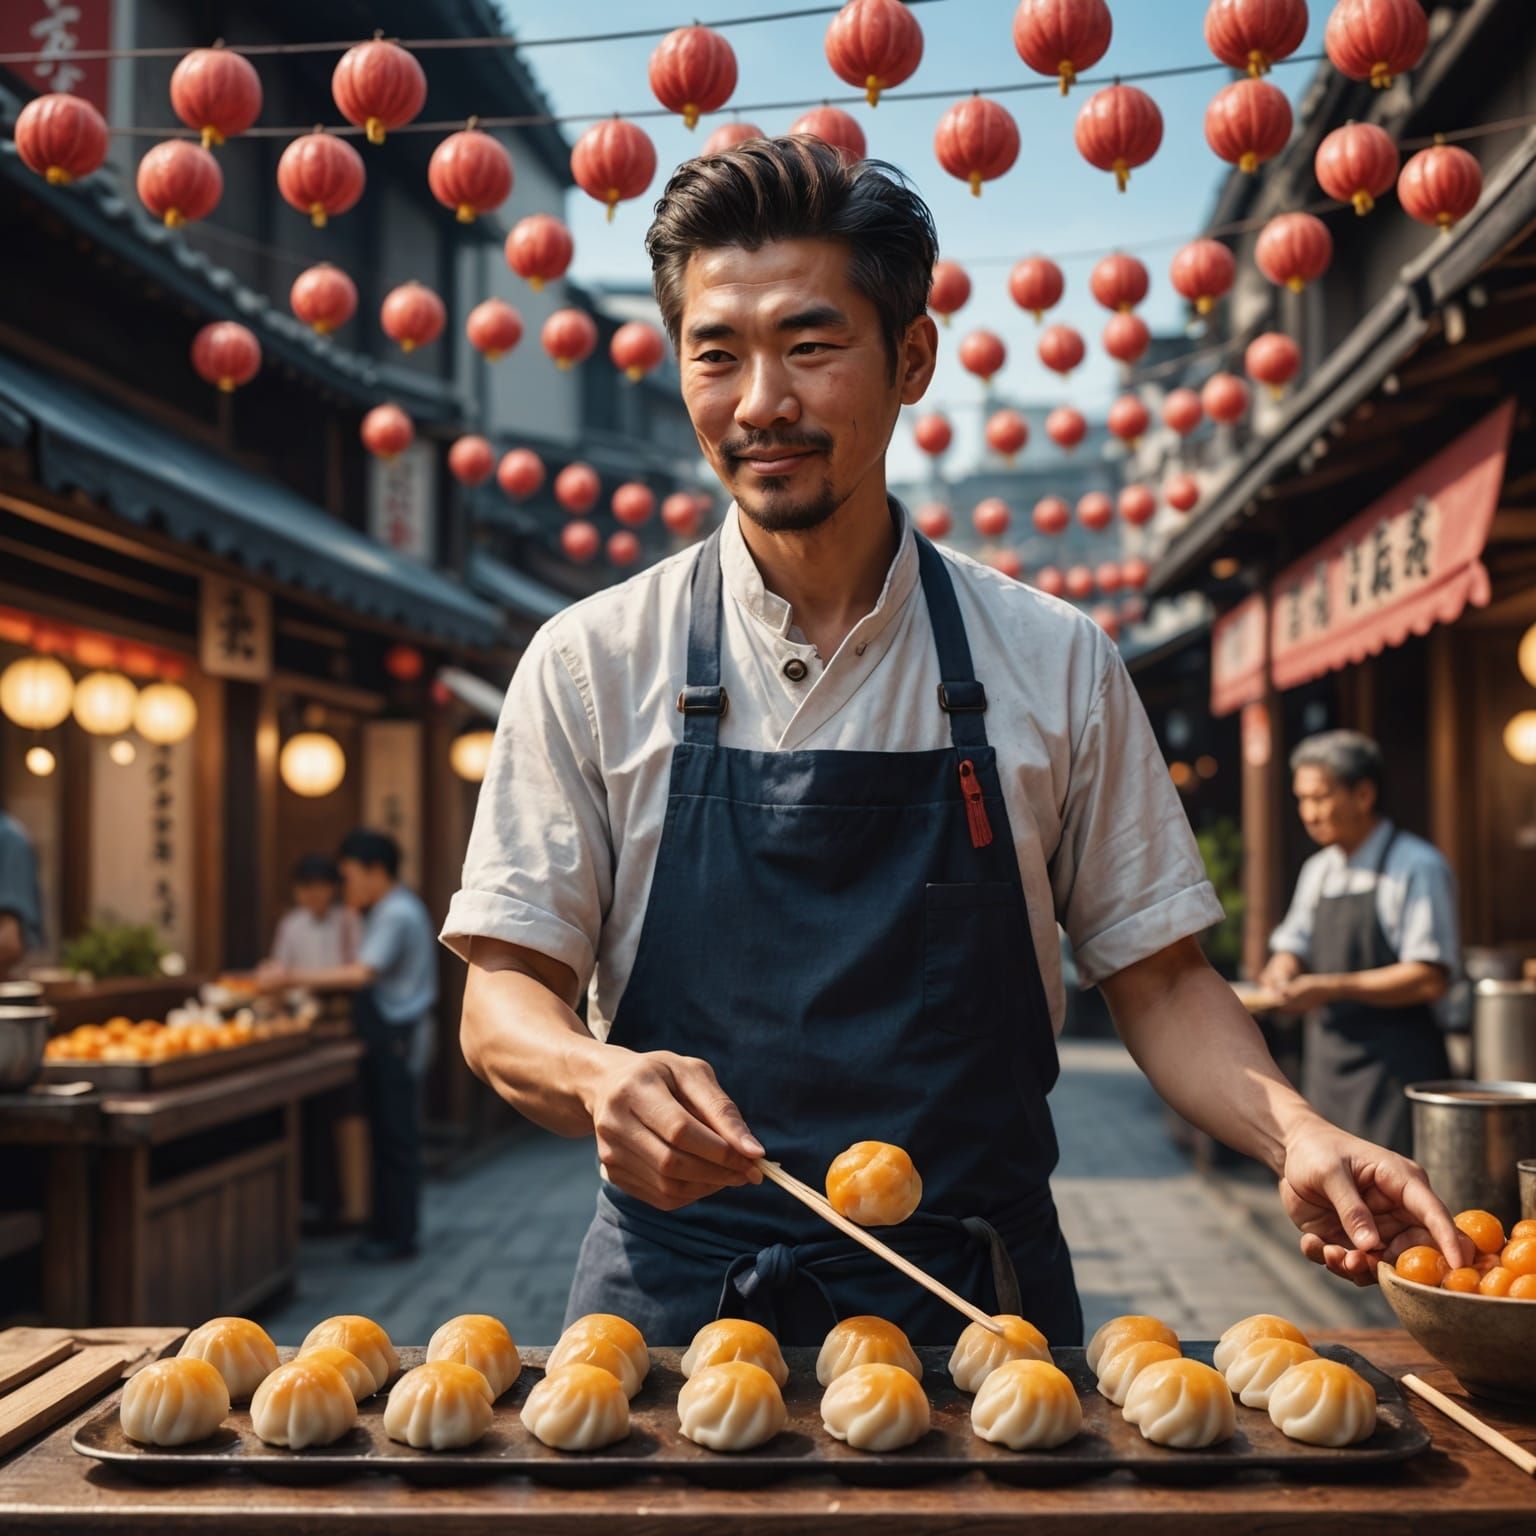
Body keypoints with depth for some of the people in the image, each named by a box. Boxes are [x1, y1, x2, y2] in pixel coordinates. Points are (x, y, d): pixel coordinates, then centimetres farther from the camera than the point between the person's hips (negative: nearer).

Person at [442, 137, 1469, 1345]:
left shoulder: (1054, 665, 2)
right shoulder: (591, 664, 0)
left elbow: (1158, 979, 7)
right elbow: (504, 996, 0)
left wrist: (1294, 1132, -11)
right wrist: (597, 1079, -22)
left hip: (978, 1302, 1)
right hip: (676, 1292, 0)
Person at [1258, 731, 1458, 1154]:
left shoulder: (1418, 867, -10)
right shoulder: (1318, 870, 14)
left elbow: (1430, 979, -16)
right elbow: (1293, 945, 23)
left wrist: (1331, 988, -19)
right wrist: (1283, 971, -1)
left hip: (1394, 1068, -7)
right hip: (1327, 1065, 7)